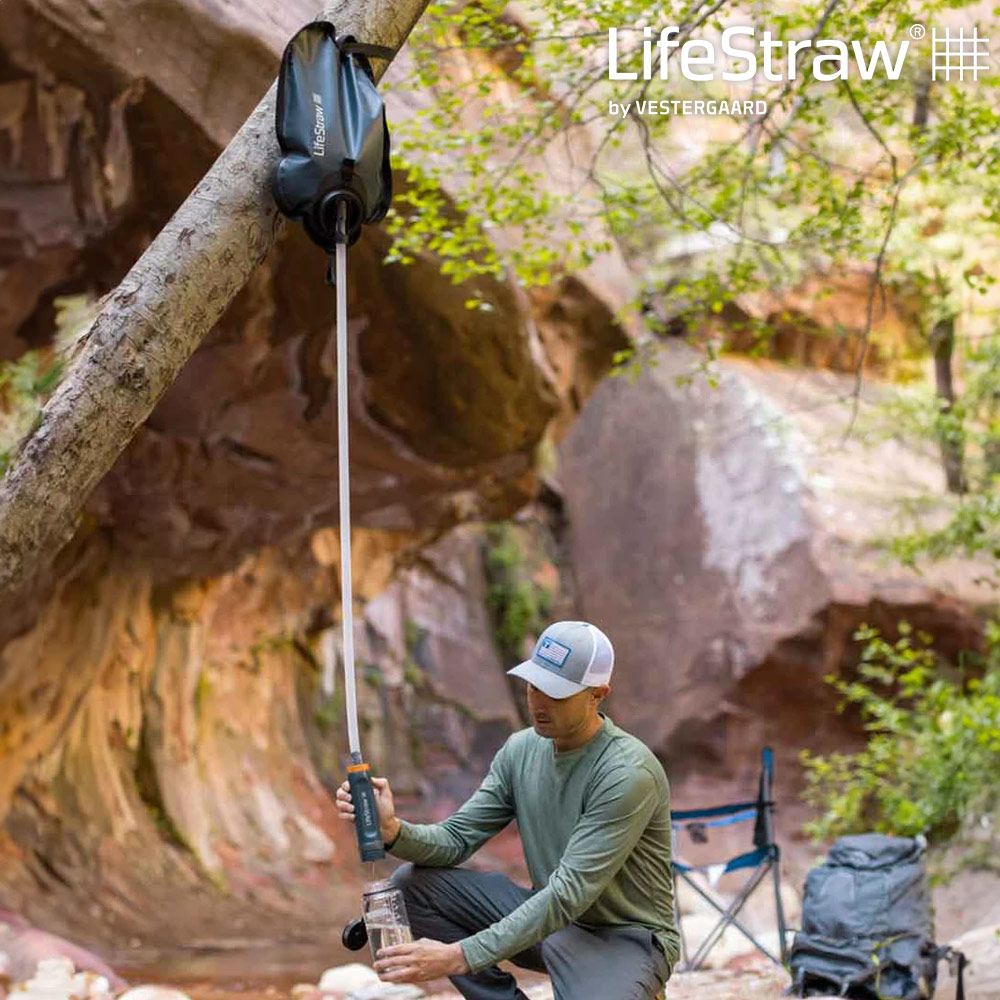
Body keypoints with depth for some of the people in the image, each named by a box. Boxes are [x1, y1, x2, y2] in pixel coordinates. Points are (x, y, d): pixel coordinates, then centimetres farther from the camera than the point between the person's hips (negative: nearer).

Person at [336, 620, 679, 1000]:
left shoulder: (628, 774, -25)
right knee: (412, 883, -9)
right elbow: (458, 837, 0)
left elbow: (569, 893, -29)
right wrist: (393, 830, -24)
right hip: (549, 915, 7)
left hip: (626, 936, -7)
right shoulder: (521, 750, -1)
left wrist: (458, 956, -35)